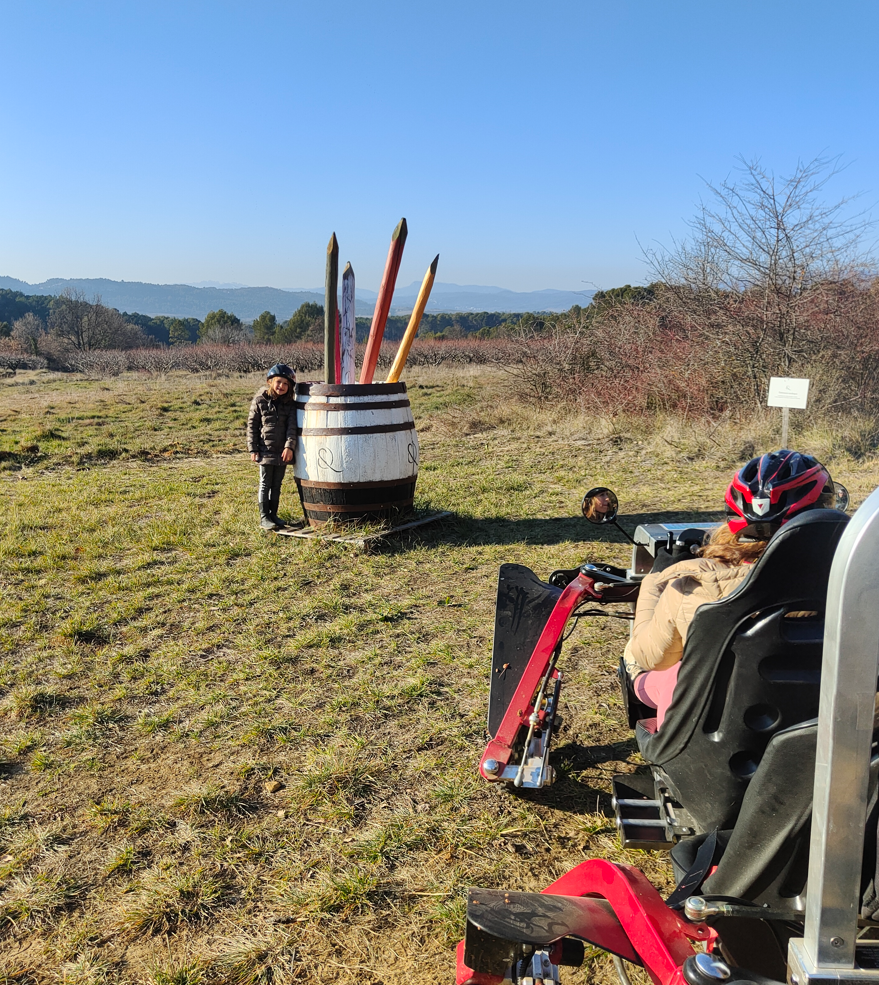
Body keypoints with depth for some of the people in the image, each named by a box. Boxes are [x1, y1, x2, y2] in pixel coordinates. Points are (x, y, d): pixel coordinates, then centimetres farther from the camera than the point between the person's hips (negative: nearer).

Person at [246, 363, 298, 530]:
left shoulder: (290, 404, 3)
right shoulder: (259, 401, -3)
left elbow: (292, 426, -4)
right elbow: (252, 425, 0)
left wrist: (289, 446, -17)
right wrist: (253, 449, -5)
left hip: (283, 452, 3)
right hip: (265, 451, -3)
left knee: (277, 485, 12)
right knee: (265, 484, 2)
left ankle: (273, 514, 23)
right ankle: (264, 517, 7)